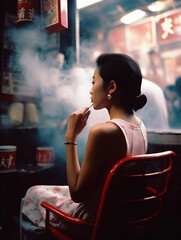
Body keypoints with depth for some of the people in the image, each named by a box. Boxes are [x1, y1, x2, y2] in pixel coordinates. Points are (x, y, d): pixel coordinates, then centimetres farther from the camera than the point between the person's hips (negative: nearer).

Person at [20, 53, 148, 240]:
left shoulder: (102, 131, -31)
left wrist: (71, 137, -20)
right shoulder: (140, 126, -6)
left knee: (33, 194, 17)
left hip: (94, 222, -7)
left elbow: (77, 193, -21)